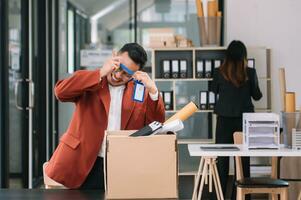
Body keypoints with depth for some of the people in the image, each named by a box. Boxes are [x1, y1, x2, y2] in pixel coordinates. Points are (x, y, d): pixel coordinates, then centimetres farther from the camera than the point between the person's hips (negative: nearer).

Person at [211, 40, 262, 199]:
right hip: (244, 119, 0)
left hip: (224, 119, 0)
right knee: (243, 157, 7)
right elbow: (257, 96, 2)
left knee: (222, 156, 9)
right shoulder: (250, 73, -9)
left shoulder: (219, 72, -8)